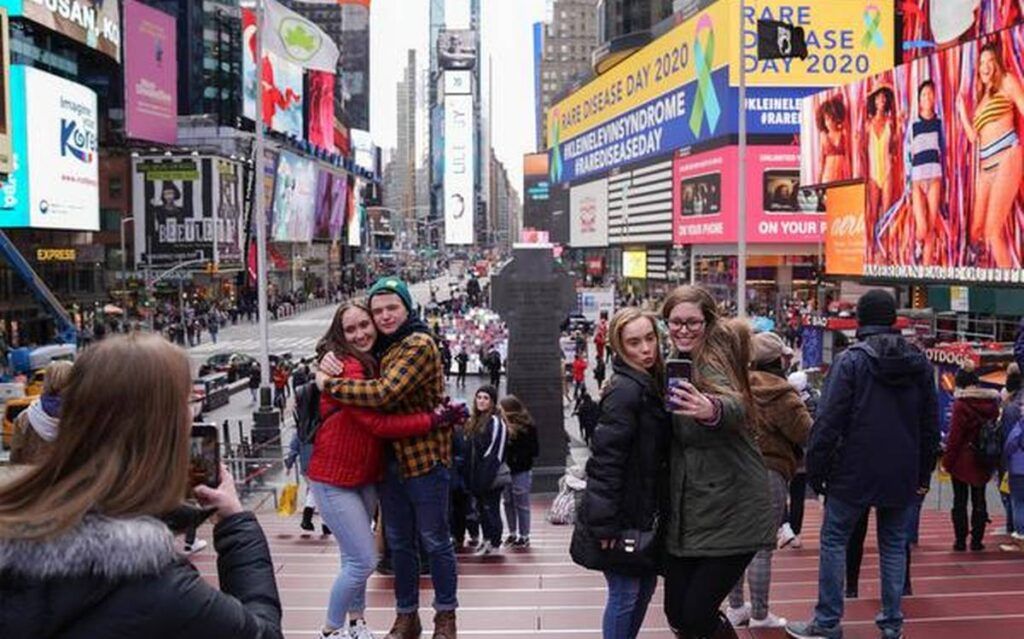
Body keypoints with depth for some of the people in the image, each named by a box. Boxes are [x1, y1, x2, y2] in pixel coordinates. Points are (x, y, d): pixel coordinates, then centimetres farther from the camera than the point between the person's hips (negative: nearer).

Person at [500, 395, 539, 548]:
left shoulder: (527, 427, -13)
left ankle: (524, 536, 16)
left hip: (521, 472, -5)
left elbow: (534, 451, -10)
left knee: (522, 504, 4)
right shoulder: (504, 425, 0)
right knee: (508, 502, 14)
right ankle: (512, 533, 28)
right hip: (506, 470, 5)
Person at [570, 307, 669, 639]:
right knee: (625, 593, 0)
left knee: (646, 585, 17)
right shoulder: (625, 390, -19)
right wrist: (605, 522, -23)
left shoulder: (651, 386, 9)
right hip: (622, 516, -9)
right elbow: (607, 459, -23)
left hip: (642, 513, 9)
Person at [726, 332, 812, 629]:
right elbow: (808, 435, -11)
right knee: (762, 548, 2)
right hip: (769, 473, -6)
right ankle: (760, 615, 10)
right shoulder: (781, 396, -14)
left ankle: (736, 607, 25)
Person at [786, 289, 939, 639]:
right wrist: (924, 472, 18)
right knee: (894, 544, 14)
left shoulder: (850, 360, -11)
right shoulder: (919, 362, 6)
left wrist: (815, 468, -7)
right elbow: (930, 423, 11)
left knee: (834, 540, 5)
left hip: (854, 472, -4)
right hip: (902, 475, 5)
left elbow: (828, 421, -14)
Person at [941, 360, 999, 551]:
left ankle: (960, 541, 6)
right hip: (983, 461, 4)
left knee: (960, 501, 5)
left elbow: (954, 435, -14)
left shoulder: (961, 404, -14)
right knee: (979, 500, 12)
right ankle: (977, 540, 13)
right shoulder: (992, 402, 2)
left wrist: (947, 460, -7)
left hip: (962, 460, -4)